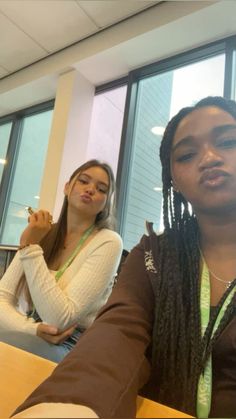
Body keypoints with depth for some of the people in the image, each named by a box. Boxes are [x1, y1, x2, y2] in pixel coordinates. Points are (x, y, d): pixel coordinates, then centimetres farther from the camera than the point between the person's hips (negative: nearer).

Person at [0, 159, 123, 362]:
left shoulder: (108, 242, -15)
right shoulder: (41, 233, 2)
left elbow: (60, 319, -21)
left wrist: (30, 247, -20)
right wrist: (33, 328, -23)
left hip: (76, 346, -4)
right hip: (37, 339, 5)